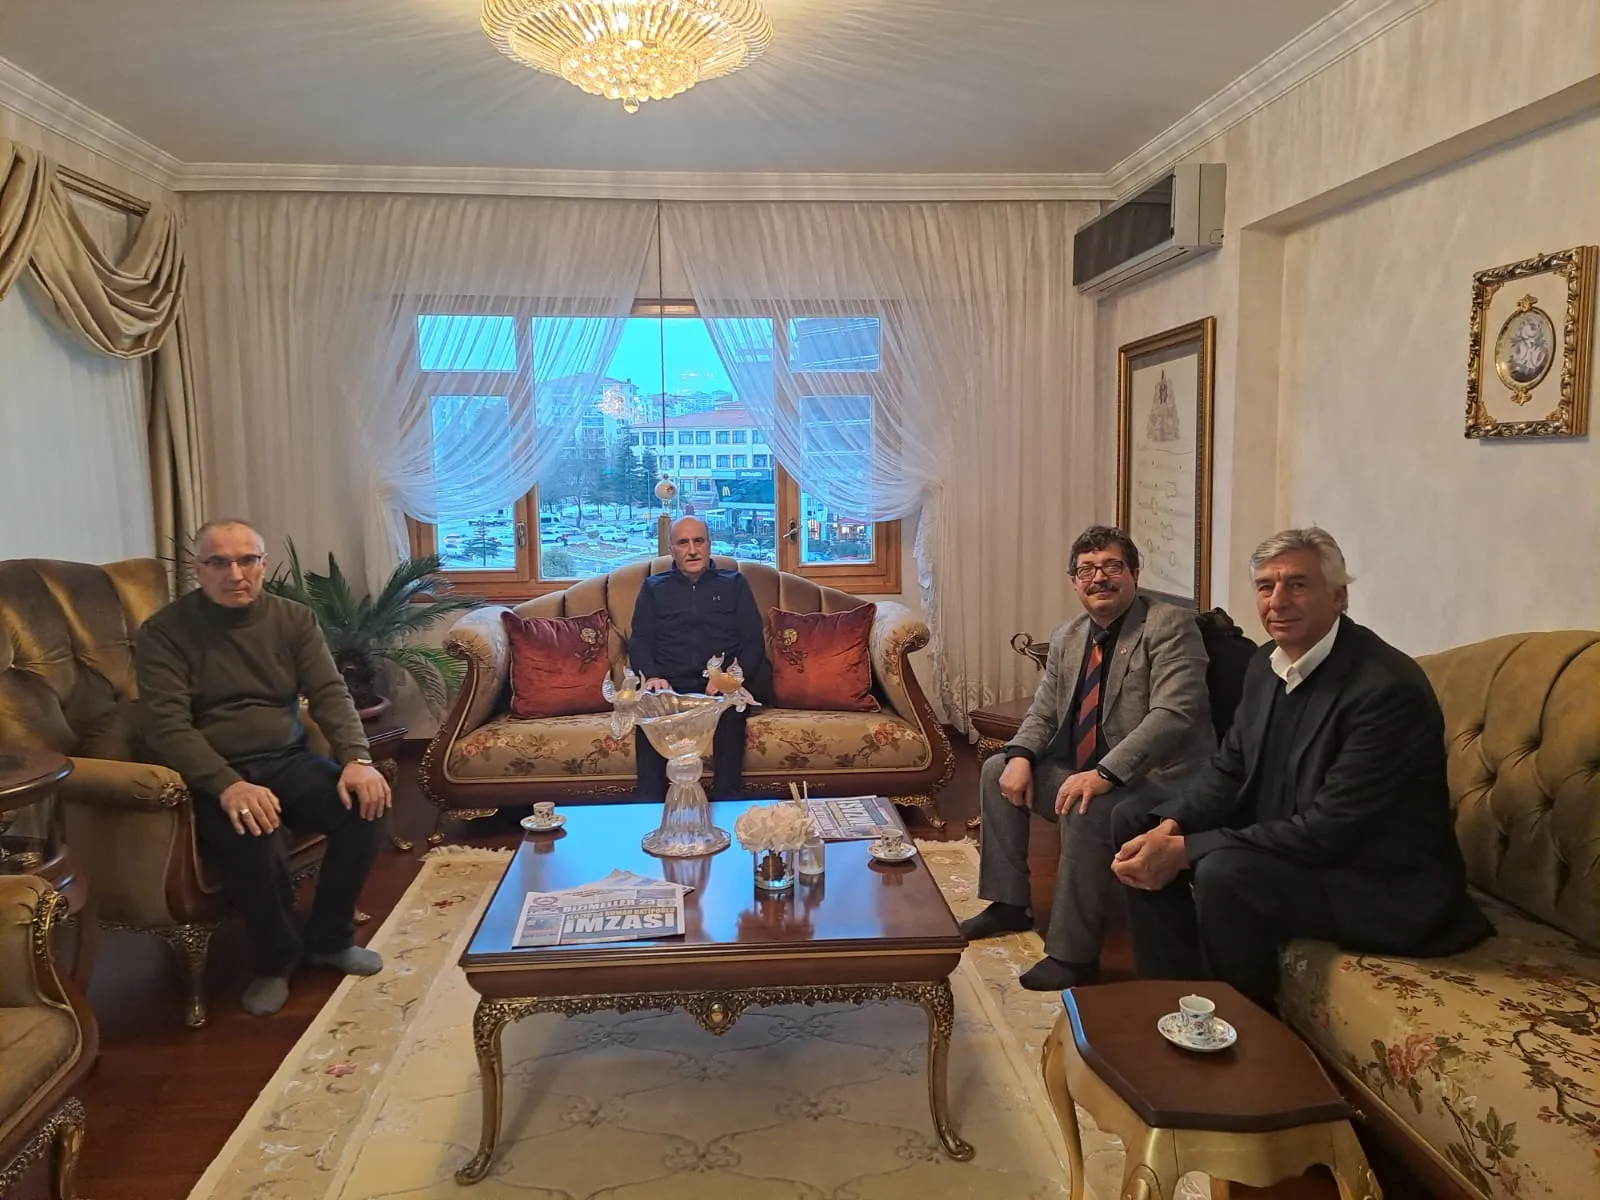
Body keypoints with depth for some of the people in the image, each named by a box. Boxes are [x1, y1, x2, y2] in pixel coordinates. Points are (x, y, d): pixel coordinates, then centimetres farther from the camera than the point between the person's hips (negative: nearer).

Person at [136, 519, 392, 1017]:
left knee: (367, 804, -22)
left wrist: (357, 759, -22)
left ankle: (330, 937, 2)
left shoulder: (295, 619, 6)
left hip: (287, 761, 4)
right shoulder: (163, 632, -5)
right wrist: (229, 785, -31)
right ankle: (275, 957, -4)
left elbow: (331, 694, -3)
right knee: (253, 838, -34)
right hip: (212, 777, -4)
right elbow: (167, 725, -15)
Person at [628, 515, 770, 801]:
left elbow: (754, 641, 10)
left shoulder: (734, 584, 19)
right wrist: (652, 677, -11)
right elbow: (639, 641, 10)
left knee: (731, 710, -36)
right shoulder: (654, 588, 21)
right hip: (669, 688, 1)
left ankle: (726, 805, -33)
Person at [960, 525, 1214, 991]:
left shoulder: (1170, 626, -14)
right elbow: (1042, 714, 14)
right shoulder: (1067, 638, 10)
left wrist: (1104, 773, -35)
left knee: (1087, 809, -34)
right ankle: (1008, 904, 17)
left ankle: (1073, 956, -19)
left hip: (1155, 779, -8)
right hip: (1082, 771, 9)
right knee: (998, 770, 6)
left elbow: (1173, 715, -25)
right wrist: (1020, 756, -9)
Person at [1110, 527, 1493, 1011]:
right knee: (1132, 824, 3)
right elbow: (1229, 769, 7)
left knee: (1224, 874, -32)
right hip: (1285, 844, 9)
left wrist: (1185, 850, -28)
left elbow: (1330, 830, -28)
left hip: (1384, 885, -8)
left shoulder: (1386, 687, -25)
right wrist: (1170, 827, -14)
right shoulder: (1267, 663, 1)